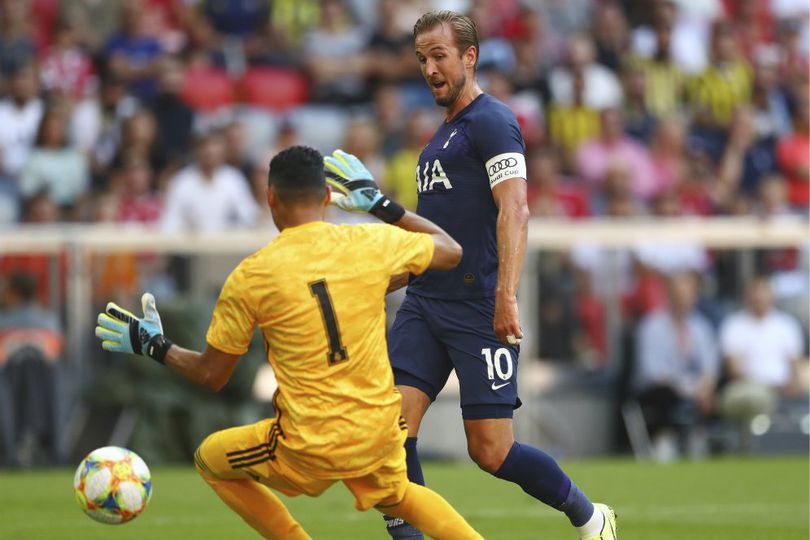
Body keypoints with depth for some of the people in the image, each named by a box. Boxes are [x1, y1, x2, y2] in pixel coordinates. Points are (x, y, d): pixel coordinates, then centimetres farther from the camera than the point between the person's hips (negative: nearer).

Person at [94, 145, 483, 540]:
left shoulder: (249, 277, -10)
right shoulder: (372, 243, -5)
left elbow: (211, 376, -1)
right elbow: (451, 251, 15)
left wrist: (153, 346, 16)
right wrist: (382, 204, 22)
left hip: (312, 451, -4)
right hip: (380, 431, 4)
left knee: (209, 459, 22)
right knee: (394, 496, 36)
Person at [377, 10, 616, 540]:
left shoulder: (491, 121, -7)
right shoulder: (443, 134, 21)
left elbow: (514, 210, -18)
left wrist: (506, 295, -28)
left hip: (478, 309, -8)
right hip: (425, 303, 8)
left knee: (492, 451, -5)